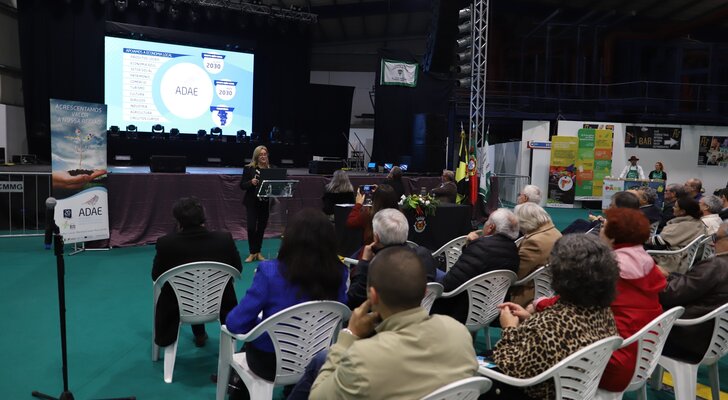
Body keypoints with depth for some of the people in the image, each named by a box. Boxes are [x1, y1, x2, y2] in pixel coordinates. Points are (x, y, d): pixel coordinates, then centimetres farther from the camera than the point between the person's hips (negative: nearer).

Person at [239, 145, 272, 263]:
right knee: (251, 227, -8)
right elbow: (242, 185, -2)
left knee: (261, 227, 8)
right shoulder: (249, 168, -1)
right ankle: (252, 253, 8)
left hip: (265, 203, 2)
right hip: (252, 202, -2)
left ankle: (258, 252, 21)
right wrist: (251, 182, -21)